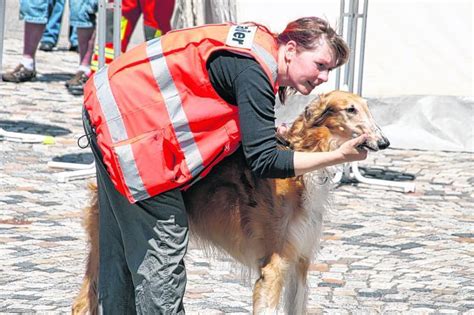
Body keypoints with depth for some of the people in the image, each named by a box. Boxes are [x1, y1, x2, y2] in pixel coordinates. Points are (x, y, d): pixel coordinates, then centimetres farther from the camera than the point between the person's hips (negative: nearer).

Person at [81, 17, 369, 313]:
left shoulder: (262, 43, 6)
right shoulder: (254, 71, -21)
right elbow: (263, 162, -23)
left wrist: (269, 131, 13)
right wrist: (338, 156, -21)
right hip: (131, 119, -10)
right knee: (162, 244, -9)